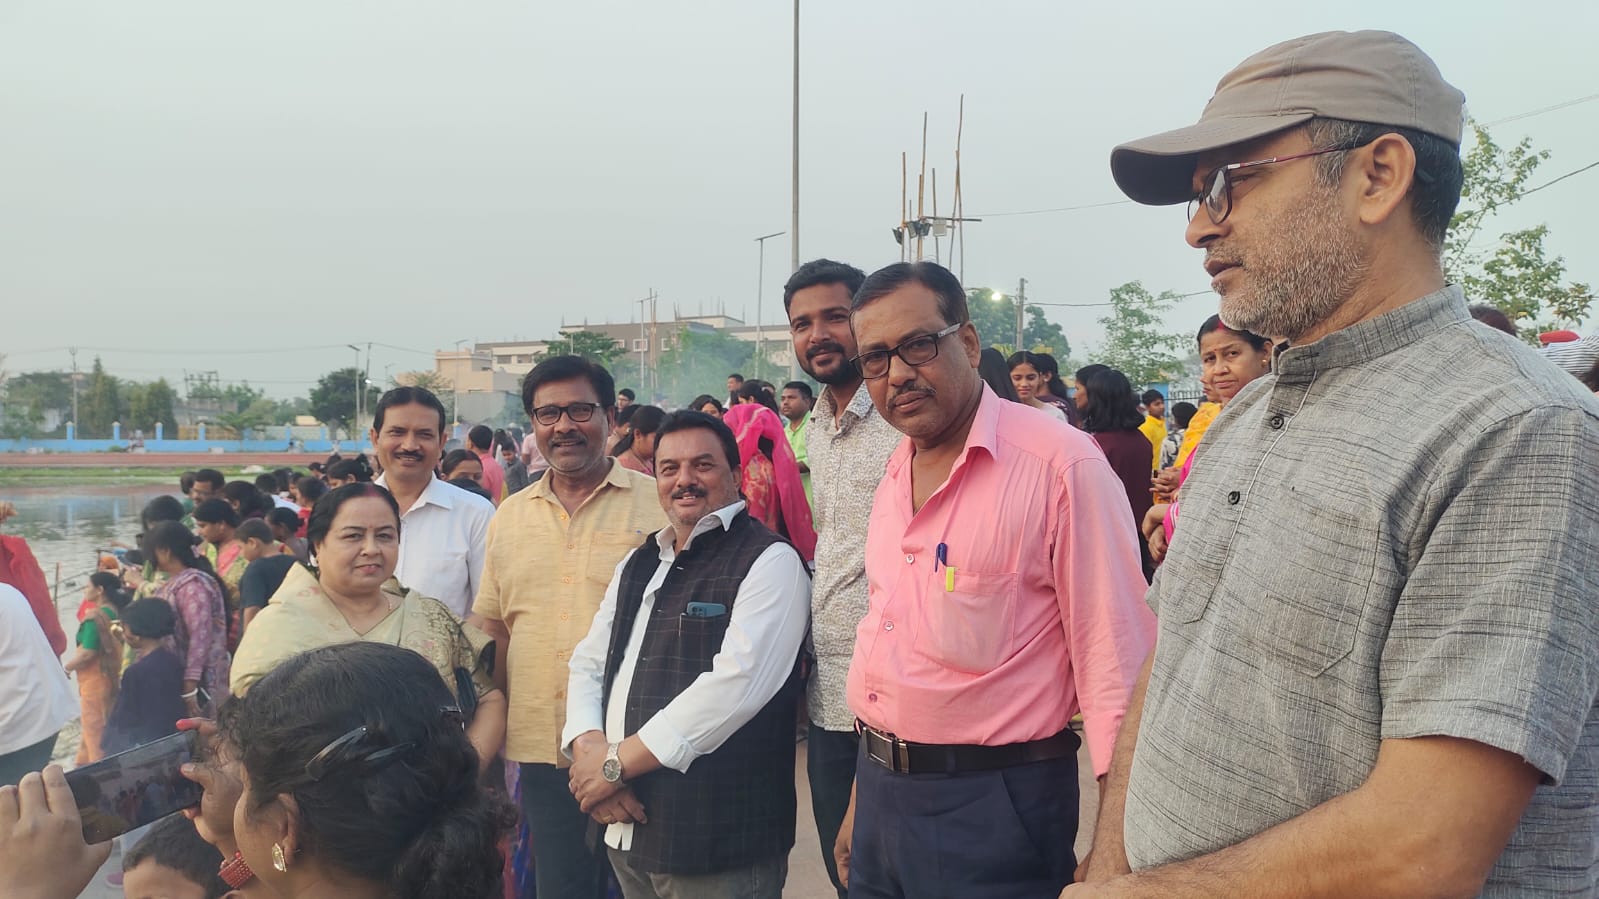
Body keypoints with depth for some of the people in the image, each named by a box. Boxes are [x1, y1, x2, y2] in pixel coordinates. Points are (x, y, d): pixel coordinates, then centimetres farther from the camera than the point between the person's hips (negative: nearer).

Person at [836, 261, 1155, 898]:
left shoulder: (1062, 464, -14)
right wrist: (860, 802, 18)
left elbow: (1115, 663, -16)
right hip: (882, 792, 7)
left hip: (993, 808, -7)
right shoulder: (895, 475, 9)